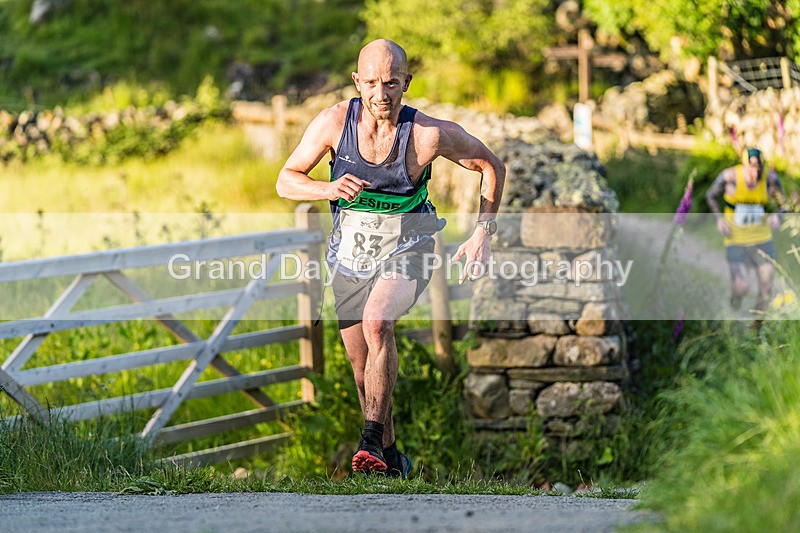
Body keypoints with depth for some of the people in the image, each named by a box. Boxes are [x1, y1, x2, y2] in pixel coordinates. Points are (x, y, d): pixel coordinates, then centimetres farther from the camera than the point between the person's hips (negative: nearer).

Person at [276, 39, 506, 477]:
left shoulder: (429, 134, -18)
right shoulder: (334, 122, -13)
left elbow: (491, 166, -3)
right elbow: (286, 181, -6)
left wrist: (483, 233, -8)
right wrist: (329, 189, -26)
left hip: (406, 248, -3)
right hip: (350, 249, 3)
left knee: (377, 322, -32)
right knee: (362, 365, 9)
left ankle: (372, 439, -30)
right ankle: (390, 458, 28)